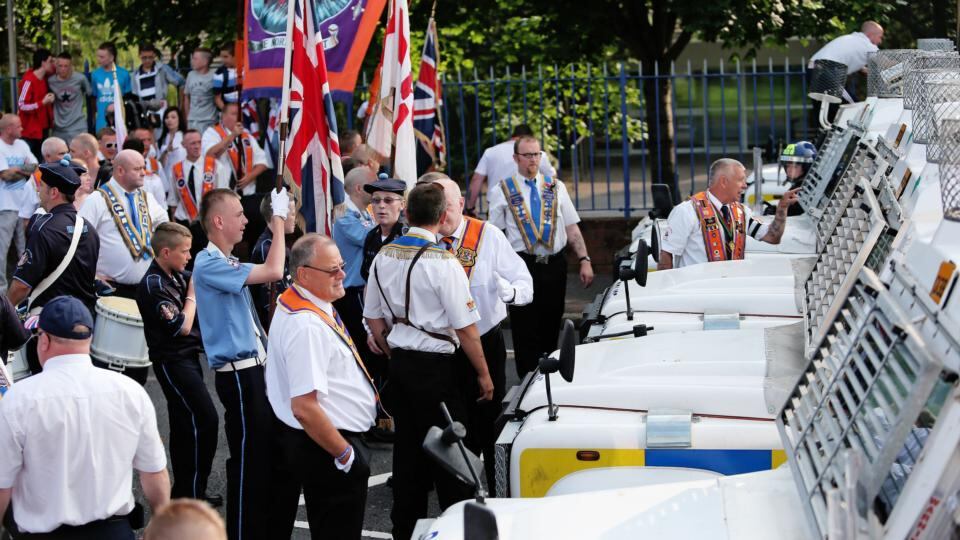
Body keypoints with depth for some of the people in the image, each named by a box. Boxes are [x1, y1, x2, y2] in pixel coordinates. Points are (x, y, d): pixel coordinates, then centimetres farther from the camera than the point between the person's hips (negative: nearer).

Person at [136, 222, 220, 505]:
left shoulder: (177, 276, 8)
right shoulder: (153, 285, -18)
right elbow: (181, 326, -20)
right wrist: (193, 294, -9)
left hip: (187, 357, 9)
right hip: (172, 362, -9)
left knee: (185, 426, 13)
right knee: (205, 419, -12)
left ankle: (184, 492, 21)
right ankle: (192, 492, -6)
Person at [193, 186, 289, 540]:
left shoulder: (226, 262, 14)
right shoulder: (209, 264, -17)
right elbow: (272, 271, -25)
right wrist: (279, 218, -16)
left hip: (254, 368, 10)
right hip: (238, 373, -10)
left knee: (266, 451, 17)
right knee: (248, 457, -4)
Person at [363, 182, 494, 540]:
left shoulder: (384, 257, 1)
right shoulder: (443, 263, -17)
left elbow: (374, 319, 11)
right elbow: (466, 328, -14)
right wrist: (483, 374, -4)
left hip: (399, 363, 6)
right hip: (437, 366, -6)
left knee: (407, 445, 15)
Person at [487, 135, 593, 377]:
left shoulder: (556, 187, 9)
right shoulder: (502, 192, 1)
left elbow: (572, 228, 7)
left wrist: (584, 260, -2)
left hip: (555, 264, 3)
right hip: (522, 264, -3)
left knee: (552, 325, 10)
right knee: (525, 329, -1)